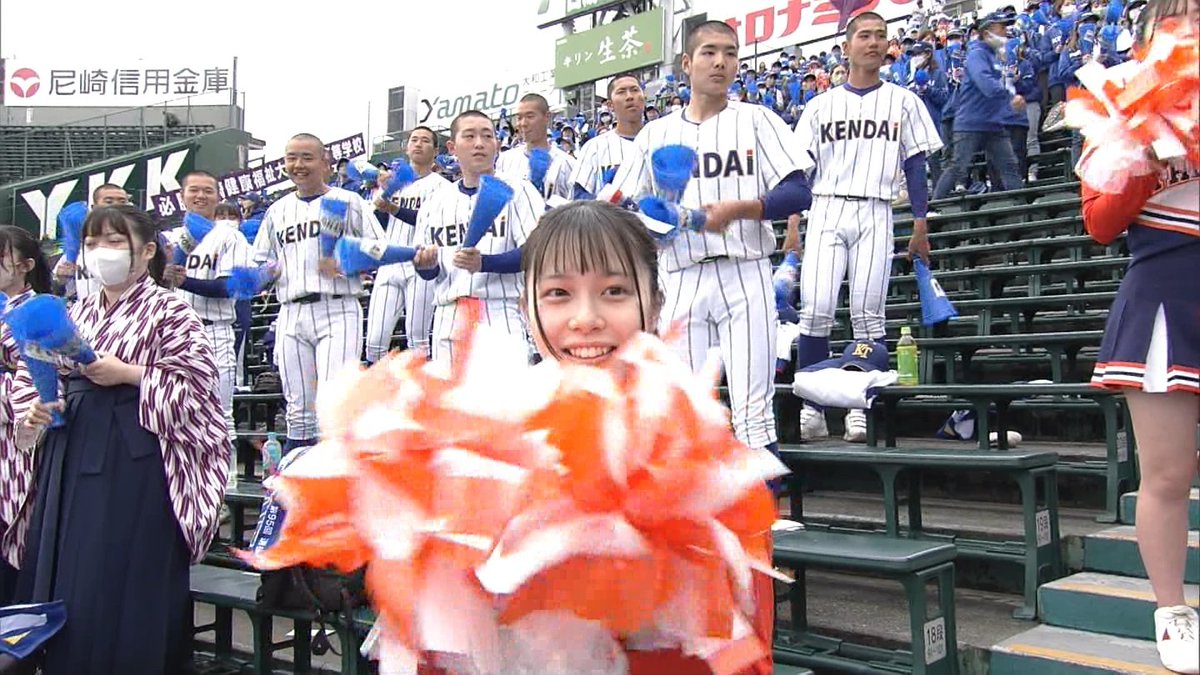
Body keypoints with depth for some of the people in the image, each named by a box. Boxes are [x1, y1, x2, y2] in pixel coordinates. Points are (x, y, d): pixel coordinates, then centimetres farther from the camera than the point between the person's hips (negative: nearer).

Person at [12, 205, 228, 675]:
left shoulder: (169, 311, -3)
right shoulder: (75, 315, 15)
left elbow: (196, 384, -11)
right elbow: (31, 376, 19)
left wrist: (129, 374, -14)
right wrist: (34, 412, -1)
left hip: (136, 462, -6)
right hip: (72, 457, 6)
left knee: (126, 584, -4)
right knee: (62, 577, 10)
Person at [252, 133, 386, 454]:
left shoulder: (347, 201, 7)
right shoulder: (277, 211, 20)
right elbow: (262, 262, 26)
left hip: (338, 311, -4)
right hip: (291, 316, 5)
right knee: (298, 409, 7)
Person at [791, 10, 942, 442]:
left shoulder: (903, 102, 12)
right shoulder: (821, 105, 14)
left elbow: (915, 165, 8)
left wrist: (920, 224, 0)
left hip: (875, 215, 0)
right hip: (825, 211, 1)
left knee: (868, 314, -3)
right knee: (814, 310, -9)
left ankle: (861, 409, 4)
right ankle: (810, 407, -2)